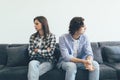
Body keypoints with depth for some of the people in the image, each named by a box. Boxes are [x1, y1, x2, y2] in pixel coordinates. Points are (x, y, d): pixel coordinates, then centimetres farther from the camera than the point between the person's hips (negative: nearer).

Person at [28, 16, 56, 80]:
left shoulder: (51, 36, -3)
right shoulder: (33, 36, 6)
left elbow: (50, 52, -10)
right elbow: (30, 52, 0)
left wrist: (37, 50, -4)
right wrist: (44, 51, -7)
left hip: (48, 61, -2)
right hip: (36, 60, 3)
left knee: (32, 73, -30)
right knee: (32, 64, -35)